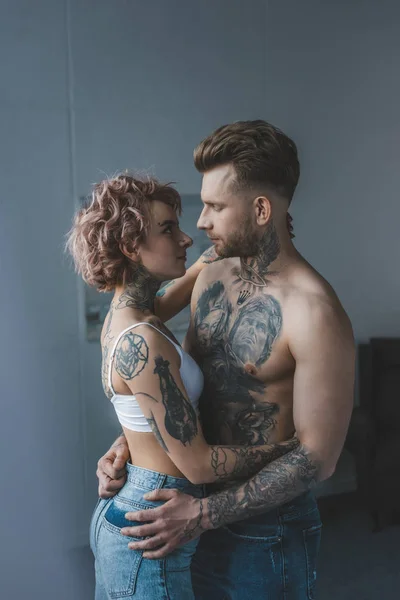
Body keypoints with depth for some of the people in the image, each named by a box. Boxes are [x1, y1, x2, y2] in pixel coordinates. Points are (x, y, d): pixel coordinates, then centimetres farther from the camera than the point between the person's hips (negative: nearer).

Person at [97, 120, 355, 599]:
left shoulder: (314, 313, -23)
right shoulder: (211, 278, 0)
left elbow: (318, 457, -20)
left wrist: (202, 515, -21)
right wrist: (129, 442, -5)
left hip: (267, 529, -6)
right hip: (200, 512, 6)